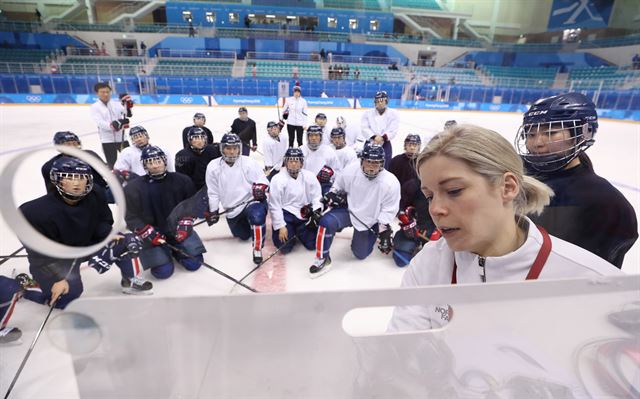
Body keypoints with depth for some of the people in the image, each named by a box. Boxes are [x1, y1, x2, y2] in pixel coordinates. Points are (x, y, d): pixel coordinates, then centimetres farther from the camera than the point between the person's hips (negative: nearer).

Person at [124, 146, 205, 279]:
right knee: (163, 272, -11)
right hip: (151, 233, -1)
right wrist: (149, 234, -16)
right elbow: (131, 217, -6)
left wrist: (184, 225, -10)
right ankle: (163, 252, 21)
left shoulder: (181, 180, -5)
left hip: (177, 229, 2)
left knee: (194, 263, -6)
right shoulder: (133, 187, -10)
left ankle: (175, 250, 24)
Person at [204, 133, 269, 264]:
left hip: (252, 200, -4)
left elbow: (262, 181, -10)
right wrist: (213, 211, 6)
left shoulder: (249, 163, -13)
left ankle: (257, 249, -17)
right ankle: (247, 221, 51)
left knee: (257, 217, -38)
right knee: (243, 236, 17)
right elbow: (213, 192, 5)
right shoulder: (213, 166, -3)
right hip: (232, 209, 5)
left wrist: (260, 187, -32)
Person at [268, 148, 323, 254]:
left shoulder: (309, 176, -3)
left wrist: (316, 214, -13)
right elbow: (274, 206, -11)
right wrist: (281, 226, -14)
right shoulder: (278, 179, -12)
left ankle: (299, 232, 25)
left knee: (313, 244, -6)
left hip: (304, 214, 3)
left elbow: (317, 198, 1)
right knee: (284, 247, -15)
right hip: (285, 214, -3)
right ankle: (290, 231, 19)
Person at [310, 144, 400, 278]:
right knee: (327, 222, -28)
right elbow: (338, 186, 3)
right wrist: (332, 194, -11)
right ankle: (322, 259, -8)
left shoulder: (391, 183, -23)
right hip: (348, 209, 1)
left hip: (369, 221, 0)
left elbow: (389, 210, -14)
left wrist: (384, 231, -15)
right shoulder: (351, 170, -19)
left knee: (360, 253, 8)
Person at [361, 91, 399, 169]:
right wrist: (374, 137, -22)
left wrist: (383, 137, -24)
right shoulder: (368, 113, 4)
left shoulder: (393, 113, 2)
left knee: (385, 167, -1)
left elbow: (393, 130, -7)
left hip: (385, 144, -1)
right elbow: (365, 129, -5)